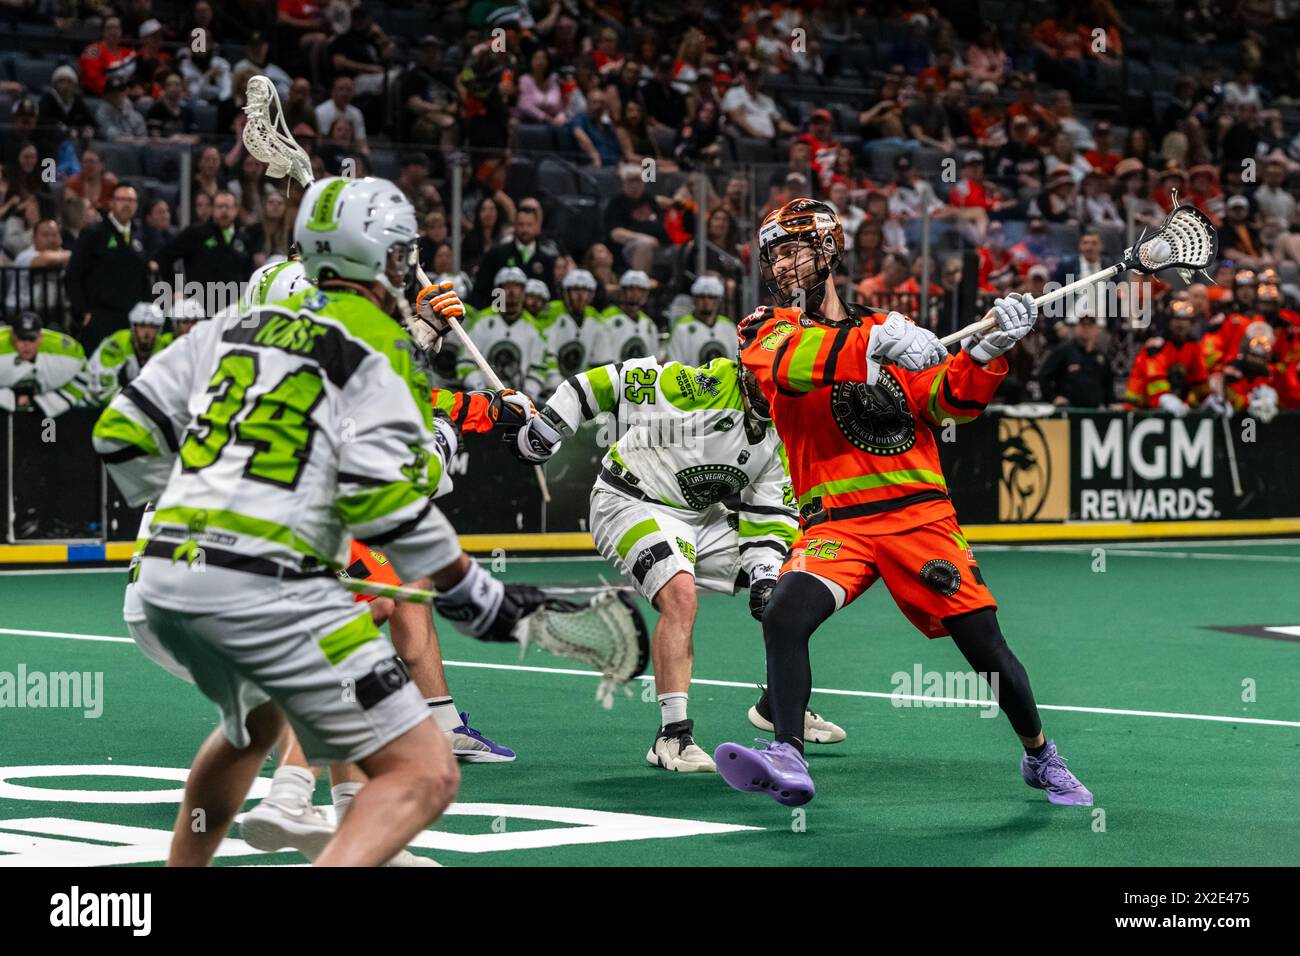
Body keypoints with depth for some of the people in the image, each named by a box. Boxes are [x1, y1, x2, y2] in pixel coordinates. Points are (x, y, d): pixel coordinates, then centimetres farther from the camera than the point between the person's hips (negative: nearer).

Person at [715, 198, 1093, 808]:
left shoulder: (886, 329, 15)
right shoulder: (768, 332, 8)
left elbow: (952, 401, 3)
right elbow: (782, 363, -18)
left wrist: (986, 350, -18)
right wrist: (874, 343, -32)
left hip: (919, 515, 1)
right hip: (834, 523, -1)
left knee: (986, 647, -1)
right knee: (782, 615, -29)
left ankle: (1040, 758, 22)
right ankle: (788, 761, -31)